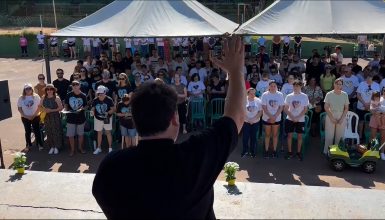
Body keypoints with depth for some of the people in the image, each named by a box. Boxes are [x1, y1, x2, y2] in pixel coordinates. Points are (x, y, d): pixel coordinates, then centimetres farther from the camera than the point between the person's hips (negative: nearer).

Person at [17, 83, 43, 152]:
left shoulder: (36, 96, -8)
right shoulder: (21, 98, -5)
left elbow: (39, 107, -6)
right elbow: (19, 108, -2)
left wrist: (34, 115, -13)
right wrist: (26, 116, -11)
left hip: (35, 117, -1)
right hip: (25, 118, 1)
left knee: (37, 131, 2)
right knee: (27, 132, 10)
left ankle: (39, 144, 13)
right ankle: (28, 145, 21)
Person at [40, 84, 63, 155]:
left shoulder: (56, 98, -10)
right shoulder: (43, 98, 3)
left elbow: (61, 108, -13)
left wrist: (51, 110, -19)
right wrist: (43, 109, -12)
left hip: (55, 117, -4)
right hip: (47, 117, 4)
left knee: (56, 132, 0)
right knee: (49, 132, 9)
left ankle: (56, 147, 16)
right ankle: (51, 147, 22)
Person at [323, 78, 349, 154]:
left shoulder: (345, 95, 0)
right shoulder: (329, 94, -5)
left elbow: (346, 108, 3)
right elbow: (326, 107, -4)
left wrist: (342, 118, -6)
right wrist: (332, 118, -10)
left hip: (341, 118, 2)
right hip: (330, 118, -1)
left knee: (339, 136, 5)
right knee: (329, 136, 2)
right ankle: (326, 152, 12)